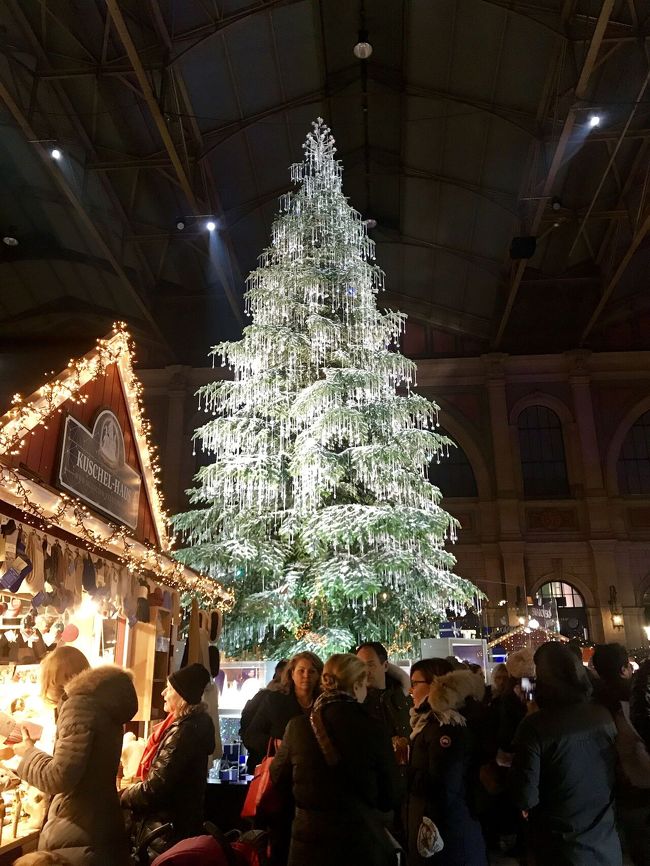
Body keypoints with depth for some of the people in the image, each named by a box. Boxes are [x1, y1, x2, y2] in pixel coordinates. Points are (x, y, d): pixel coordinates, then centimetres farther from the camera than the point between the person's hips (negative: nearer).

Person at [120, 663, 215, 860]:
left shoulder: (182, 732, -23)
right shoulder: (193, 724, 7)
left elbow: (154, 790, -24)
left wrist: (120, 797, -9)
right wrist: (130, 791, 10)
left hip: (164, 834, -9)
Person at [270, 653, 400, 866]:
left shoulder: (298, 726, -11)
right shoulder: (373, 730, -16)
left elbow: (278, 777, 8)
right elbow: (390, 798, -4)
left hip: (309, 843, 2)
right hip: (362, 842, -1)